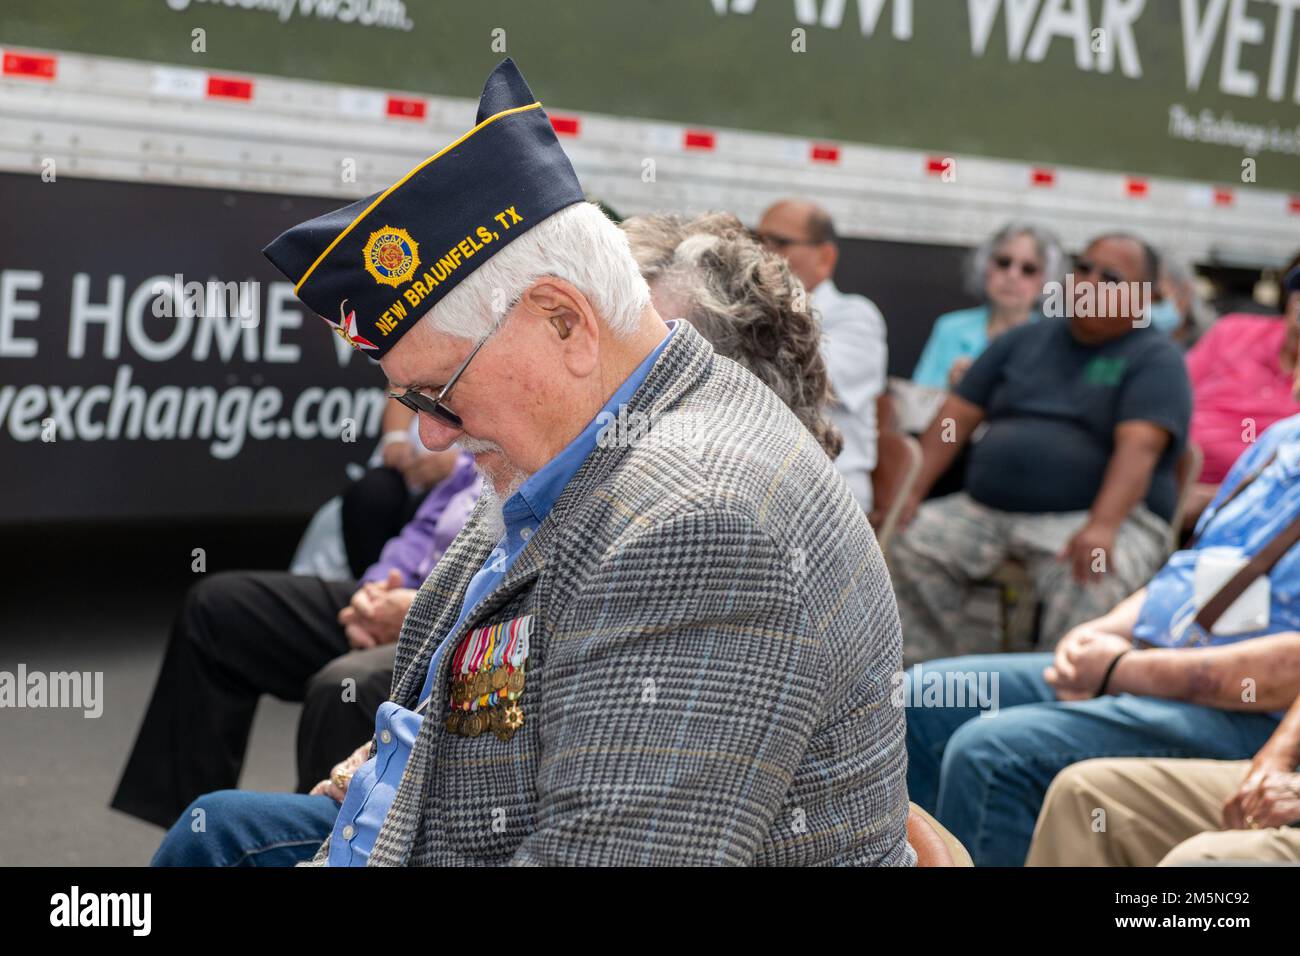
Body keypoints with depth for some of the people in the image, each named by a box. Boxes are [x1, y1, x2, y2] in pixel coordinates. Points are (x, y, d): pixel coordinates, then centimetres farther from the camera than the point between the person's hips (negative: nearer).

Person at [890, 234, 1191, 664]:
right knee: (911, 544, -16)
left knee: (1087, 582, -36)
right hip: (986, 510, 6)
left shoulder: (1155, 359, 1)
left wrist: (1102, 526, -33)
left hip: (1104, 515, -5)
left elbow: (1138, 446, -17)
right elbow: (959, 415, 16)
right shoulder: (1027, 339, 19)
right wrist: (911, 490, 2)